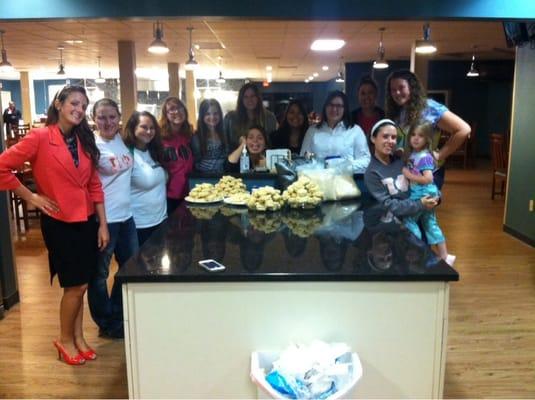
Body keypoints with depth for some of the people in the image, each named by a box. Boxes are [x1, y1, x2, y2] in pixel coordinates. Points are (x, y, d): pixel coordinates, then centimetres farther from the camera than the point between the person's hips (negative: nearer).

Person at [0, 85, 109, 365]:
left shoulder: (84, 141, 8)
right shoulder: (40, 137, -11)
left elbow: (95, 185, 8)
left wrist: (102, 224, 5)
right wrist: (31, 197, -10)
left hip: (86, 221, 6)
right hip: (59, 222, -5)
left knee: (80, 285, 14)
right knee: (75, 285, 1)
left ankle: (78, 337, 31)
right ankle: (65, 339, 24)